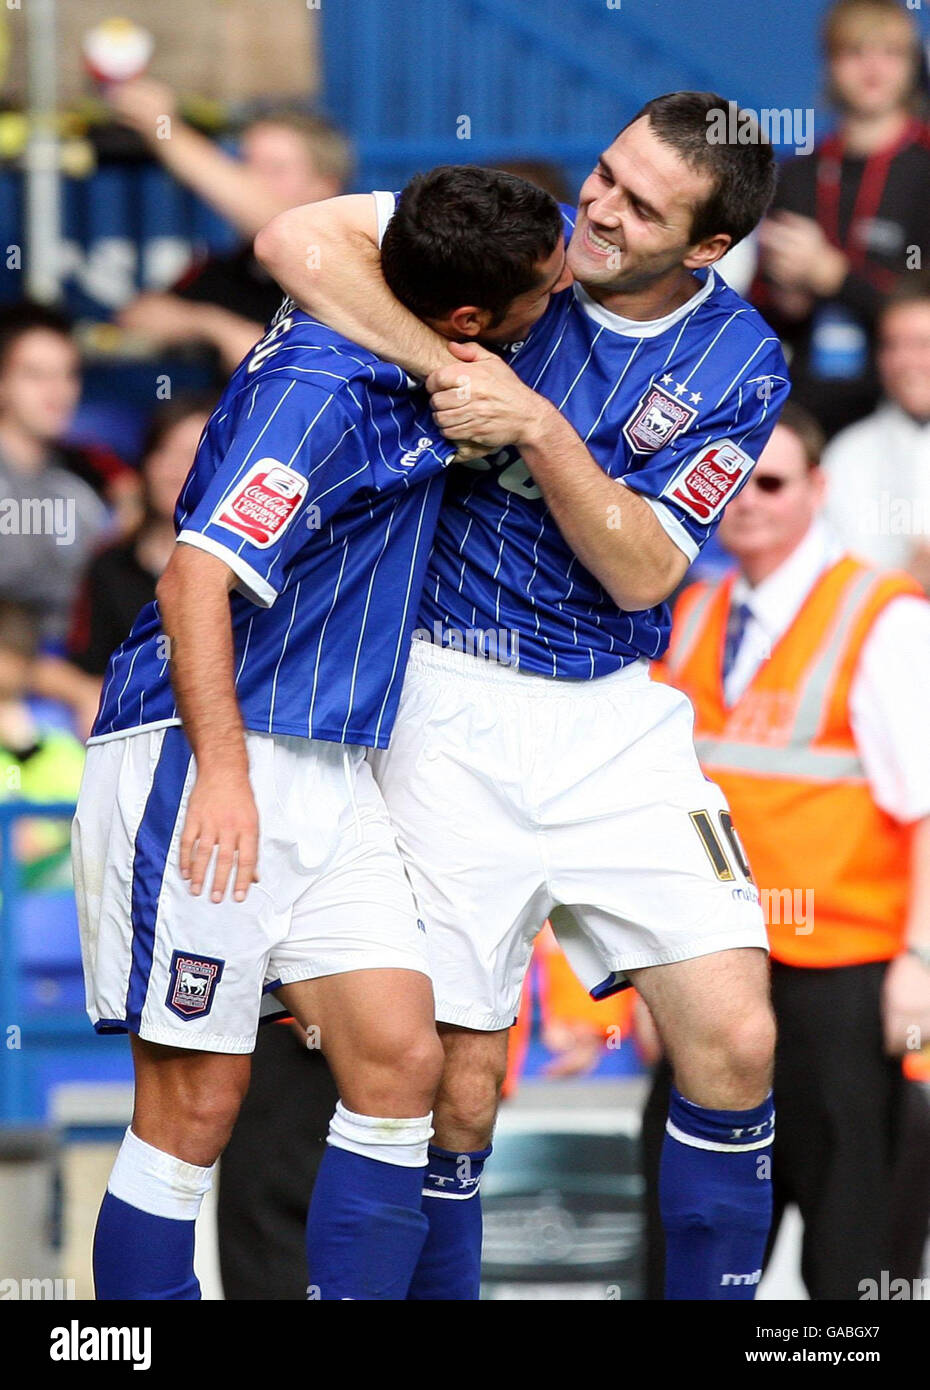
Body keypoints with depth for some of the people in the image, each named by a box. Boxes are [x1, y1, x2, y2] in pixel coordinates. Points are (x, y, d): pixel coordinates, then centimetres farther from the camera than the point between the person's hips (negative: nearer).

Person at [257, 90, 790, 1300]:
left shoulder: (741, 363, -2)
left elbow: (642, 572, -9)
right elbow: (297, 238, -14)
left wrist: (538, 427, -22)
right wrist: (451, 370, -21)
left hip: (617, 718, 2)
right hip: (449, 703, -2)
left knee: (733, 1042, -9)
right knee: (455, 1090, -6)